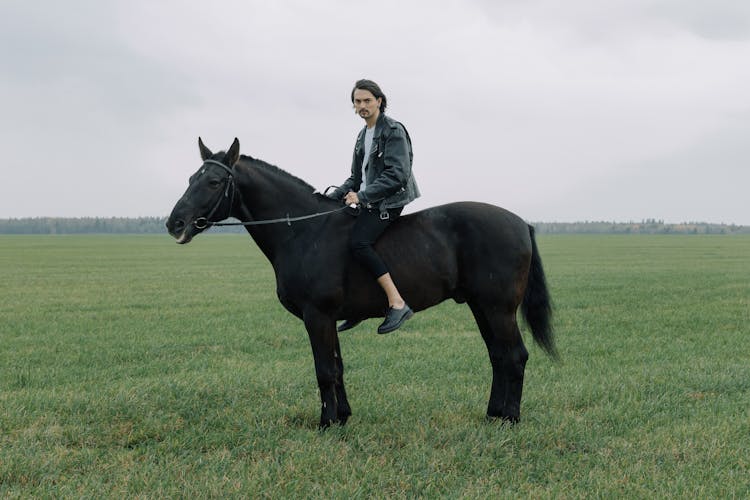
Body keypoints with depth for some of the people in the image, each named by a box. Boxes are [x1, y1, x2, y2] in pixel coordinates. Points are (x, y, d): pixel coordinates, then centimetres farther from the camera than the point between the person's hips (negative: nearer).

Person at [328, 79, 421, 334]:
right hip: (369, 202, 10)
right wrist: (333, 197, 7)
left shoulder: (393, 130, -9)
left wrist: (362, 196, -21)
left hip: (389, 201, -10)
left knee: (358, 242, -28)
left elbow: (396, 175, -19)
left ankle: (397, 303, -32)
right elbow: (356, 178, 22)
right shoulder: (363, 135, 18)